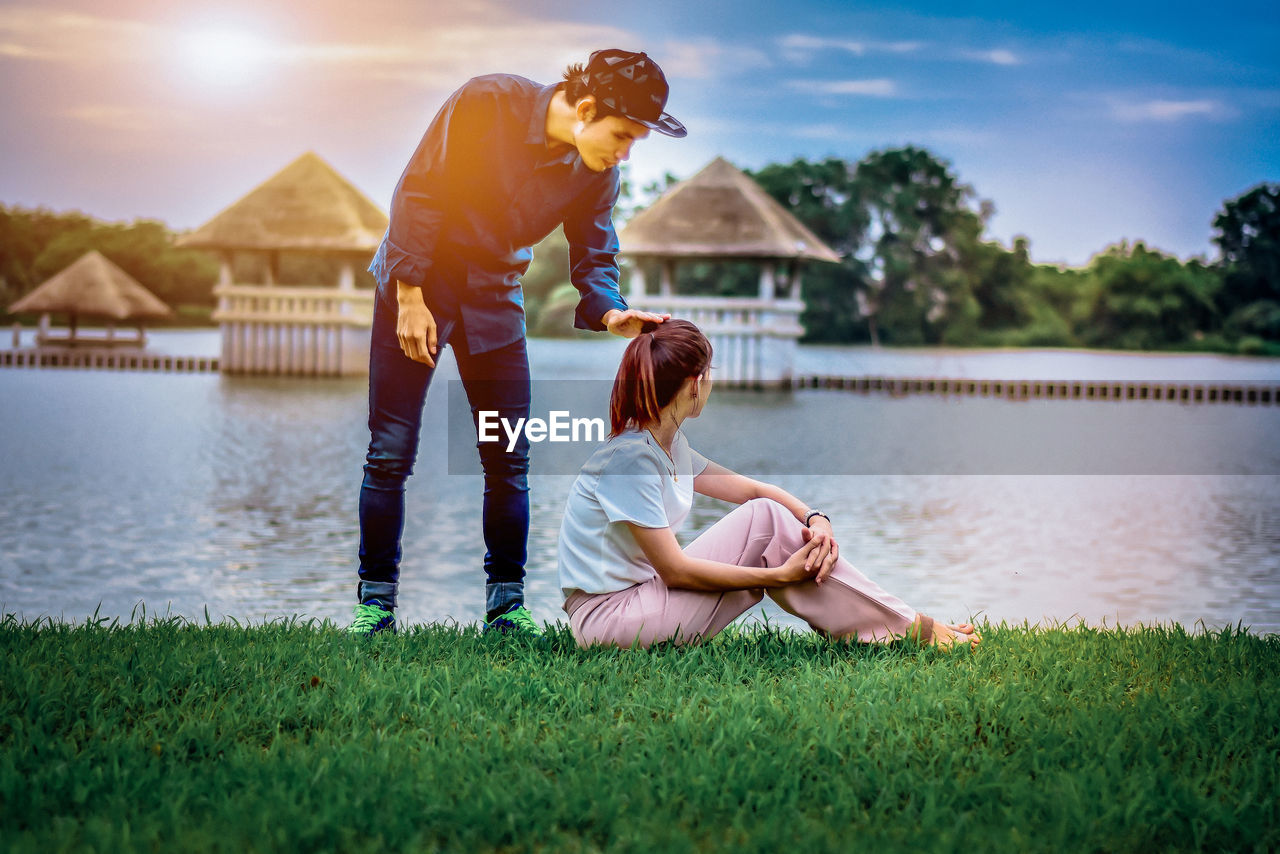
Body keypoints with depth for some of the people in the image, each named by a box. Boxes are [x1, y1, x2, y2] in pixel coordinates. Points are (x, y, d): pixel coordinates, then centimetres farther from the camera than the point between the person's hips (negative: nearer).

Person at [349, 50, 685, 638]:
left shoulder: (596, 173, -7)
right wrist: (411, 297, -19)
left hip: (495, 300, 5)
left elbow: (594, 258, 1)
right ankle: (376, 600, 7)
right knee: (390, 452, -4)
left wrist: (611, 314, -21)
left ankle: (506, 602, 13)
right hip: (415, 284, -4)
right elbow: (419, 192, -18)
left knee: (509, 458, 2)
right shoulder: (487, 103, -22)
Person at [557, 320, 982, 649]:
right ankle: (910, 631, -8)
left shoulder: (667, 443, 9)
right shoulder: (628, 456, -20)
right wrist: (780, 575, -17)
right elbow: (675, 570, -21)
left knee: (766, 513, -4)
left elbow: (751, 489, 13)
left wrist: (814, 517, -7)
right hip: (606, 617, -9)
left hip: (643, 591, 9)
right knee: (765, 520, -15)